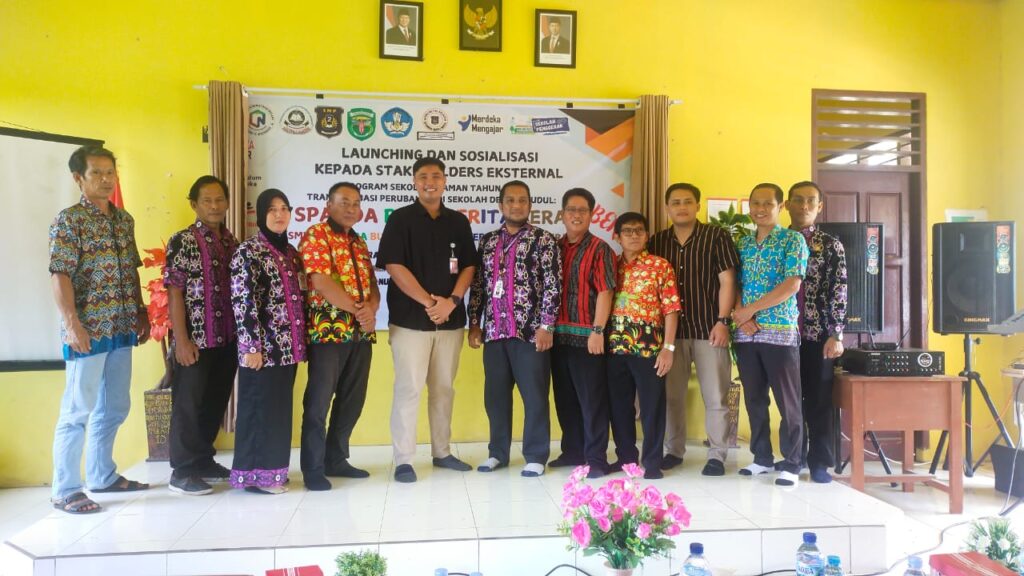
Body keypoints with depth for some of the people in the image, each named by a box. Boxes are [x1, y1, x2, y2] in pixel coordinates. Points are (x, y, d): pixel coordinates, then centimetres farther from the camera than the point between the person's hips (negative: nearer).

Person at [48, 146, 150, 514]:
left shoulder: (124, 219, 12)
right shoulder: (69, 220, -8)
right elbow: (60, 276, -14)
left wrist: (142, 314, 15)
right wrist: (72, 324, -20)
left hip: (121, 328, 7)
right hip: (87, 330, -7)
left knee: (115, 407, 15)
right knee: (78, 409, 0)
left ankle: (102, 476, 29)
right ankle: (65, 490, 10)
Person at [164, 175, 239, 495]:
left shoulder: (231, 242, 11)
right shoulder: (182, 241, -6)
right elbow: (174, 292, -10)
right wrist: (182, 339, -15)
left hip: (227, 339, 6)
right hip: (196, 339, -6)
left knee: (216, 403, 14)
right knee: (188, 405, 3)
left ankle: (204, 462, 28)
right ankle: (182, 472, 13)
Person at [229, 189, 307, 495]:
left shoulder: (291, 252, 14)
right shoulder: (248, 251, -7)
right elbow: (242, 301, -14)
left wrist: (300, 341, 14)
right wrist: (251, 345, -18)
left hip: (288, 345, 7)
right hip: (264, 345, -7)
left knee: (281, 407, 12)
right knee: (259, 407, 0)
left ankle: (272, 468, 22)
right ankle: (254, 473, 9)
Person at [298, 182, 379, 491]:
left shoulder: (359, 242, 19)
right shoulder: (316, 235, -4)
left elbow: (372, 284, 14)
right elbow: (320, 282, -15)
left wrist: (371, 308, -9)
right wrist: (358, 310, -12)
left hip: (361, 332, 7)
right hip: (328, 329, -7)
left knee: (352, 400, 11)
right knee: (319, 400, -1)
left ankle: (336, 459, 24)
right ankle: (313, 468, 9)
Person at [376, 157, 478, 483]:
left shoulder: (459, 221, 11)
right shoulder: (401, 219, -1)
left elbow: (468, 266, 8)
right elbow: (394, 266, -9)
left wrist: (451, 301, -9)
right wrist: (429, 301, -14)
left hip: (451, 319, 4)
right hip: (410, 319, -4)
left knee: (444, 388, 11)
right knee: (408, 389, -4)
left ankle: (442, 452, 22)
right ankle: (403, 460, 4)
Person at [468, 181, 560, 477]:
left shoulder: (544, 240, -1)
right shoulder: (488, 241, 13)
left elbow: (552, 286, -7)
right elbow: (477, 285, 15)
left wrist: (546, 325, -13)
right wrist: (474, 323, 9)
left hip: (530, 330, -4)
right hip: (494, 330, 5)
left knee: (534, 396, 2)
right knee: (495, 395, 11)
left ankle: (536, 456, 13)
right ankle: (498, 452, 24)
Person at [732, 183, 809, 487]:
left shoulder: (793, 239, -2)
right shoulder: (742, 244, 13)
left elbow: (792, 285, -13)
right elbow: (735, 285, 11)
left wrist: (749, 309, -13)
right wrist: (740, 314, -9)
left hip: (780, 331, -5)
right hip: (746, 333, 5)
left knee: (787, 402, 1)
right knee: (754, 399, 11)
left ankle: (792, 465, 9)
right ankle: (762, 457, 22)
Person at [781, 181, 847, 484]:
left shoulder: (831, 246, 4)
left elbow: (838, 293, -2)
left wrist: (836, 335, -10)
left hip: (819, 334, -1)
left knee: (819, 400, 3)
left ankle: (819, 462, 13)